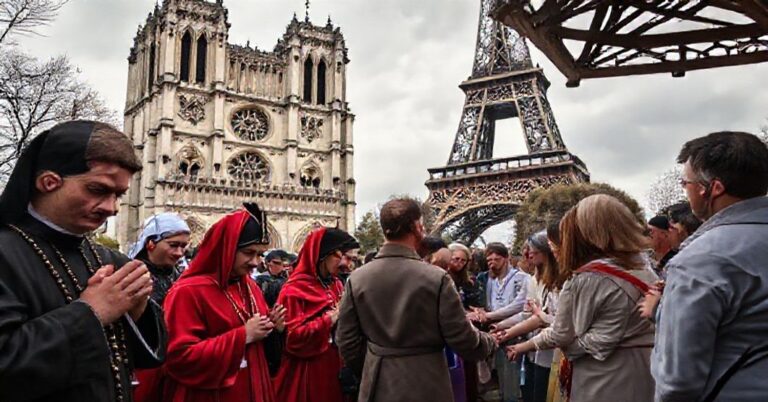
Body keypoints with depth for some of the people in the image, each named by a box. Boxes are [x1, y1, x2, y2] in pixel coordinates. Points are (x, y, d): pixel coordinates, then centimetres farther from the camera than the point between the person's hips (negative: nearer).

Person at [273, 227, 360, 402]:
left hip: (334, 368, 7)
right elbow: (293, 337, -20)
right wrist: (330, 319, -20)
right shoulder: (295, 290, -13)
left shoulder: (336, 285, 10)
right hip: (309, 373, -7)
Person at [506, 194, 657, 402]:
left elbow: (561, 335, -11)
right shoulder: (643, 265, 2)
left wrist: (525, 346, 6)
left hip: (605, 377, -7)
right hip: (643, 371, 7)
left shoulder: (587, 278, -19)